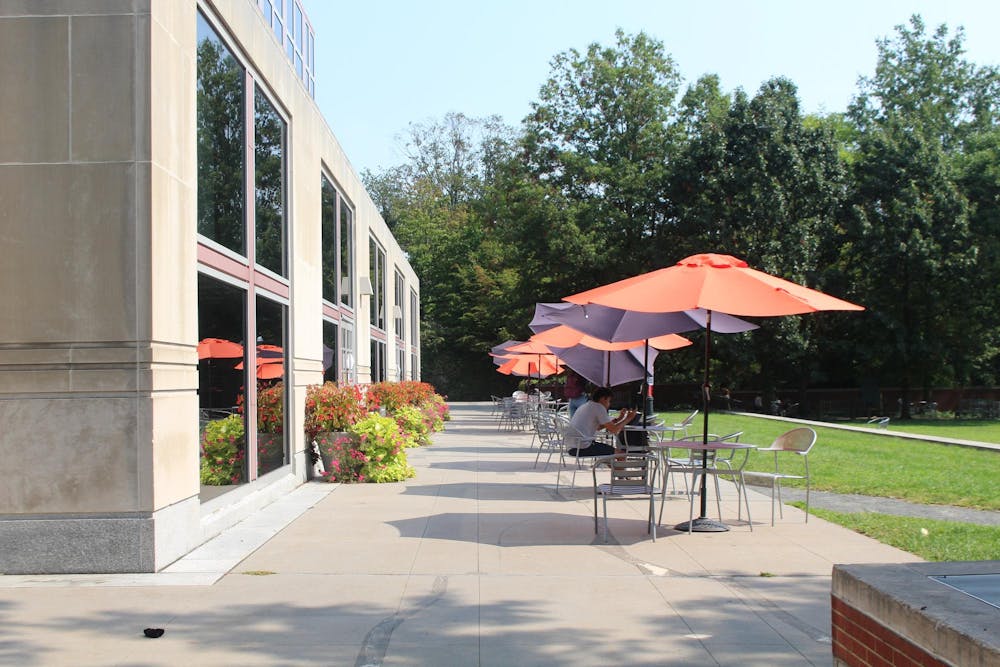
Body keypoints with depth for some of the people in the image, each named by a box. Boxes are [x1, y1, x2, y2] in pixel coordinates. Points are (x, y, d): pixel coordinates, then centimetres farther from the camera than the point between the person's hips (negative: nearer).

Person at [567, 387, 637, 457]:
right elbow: (613, 430, -8)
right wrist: (628, 419, 6)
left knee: (609, 449, 28)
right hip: (583, 448, -9)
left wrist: (618, 419, 31)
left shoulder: (585, 406, 20)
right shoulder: (599, 407, -7)